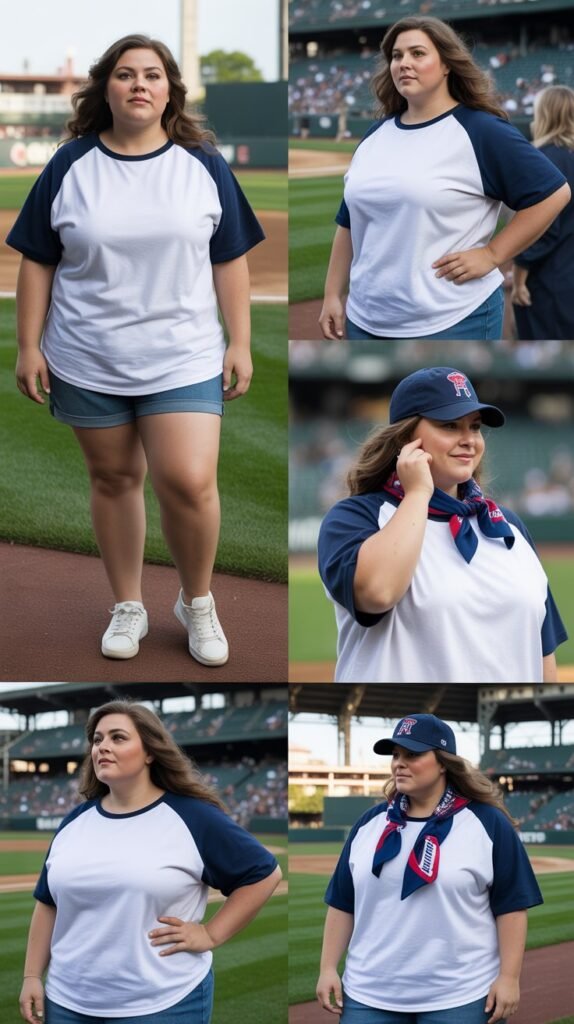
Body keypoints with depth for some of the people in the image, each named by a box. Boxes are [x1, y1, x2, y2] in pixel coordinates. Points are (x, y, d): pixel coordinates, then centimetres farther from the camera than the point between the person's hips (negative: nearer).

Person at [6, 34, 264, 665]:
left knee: (189, 482, -12)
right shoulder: (70, 167, 0)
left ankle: (198, 601, 11)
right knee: (113, 479, 10)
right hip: (87, 363, 1)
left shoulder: (203, 166, 1)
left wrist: (239, 343, 2)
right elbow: (37, 261, 4)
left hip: (183, 358, -1)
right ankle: (127, 607, 25)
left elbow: (230, 260, 5)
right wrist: (28, 346, 0)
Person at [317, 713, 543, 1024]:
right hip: (369, 993, 4)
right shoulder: (370, 824, 9)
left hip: (459, 998, -4)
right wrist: (328, 968, 7)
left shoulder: (487, 823, -3)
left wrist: (509, 977, -10)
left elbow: (510, 905, -5)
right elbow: (342, 903, 13)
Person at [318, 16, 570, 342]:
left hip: (452, 323, -6)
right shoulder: (377, 135, 13)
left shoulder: (480, 132, -7)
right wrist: (334, 295, 15)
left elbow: (552, 193, -10)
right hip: (367, 321, 6)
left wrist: (492, 254, -12)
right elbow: (350, 224, 19)